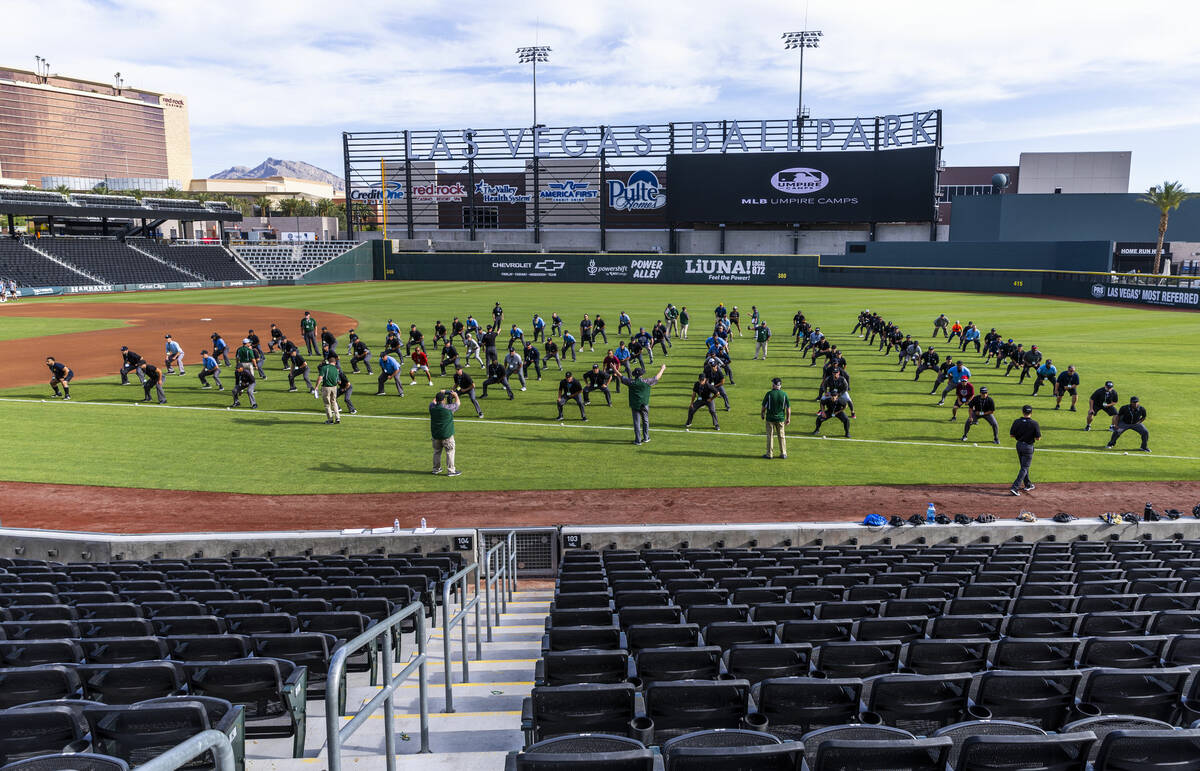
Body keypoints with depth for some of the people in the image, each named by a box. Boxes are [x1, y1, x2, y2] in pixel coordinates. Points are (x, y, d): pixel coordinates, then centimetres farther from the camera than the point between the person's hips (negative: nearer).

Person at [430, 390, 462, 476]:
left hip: (435, 434, 5)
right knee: (450, 452, 4)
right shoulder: (448, 408, -15)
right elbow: (458, 403, 3)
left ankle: (436, 469, 28)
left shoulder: (432, 407, -4)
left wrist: (439, 394, 29)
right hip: (447, 435, -5)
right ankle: (450, 470, 4)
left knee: (437, 451, 18)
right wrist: (456, 395, 19)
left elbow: (433, 401, 21)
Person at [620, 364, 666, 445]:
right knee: (645, 421, 16)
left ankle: (638, 440, 3)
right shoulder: (646, 381, -6)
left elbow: (621, 377, 7)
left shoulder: (631, 382, -6)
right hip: (644, 404, 0)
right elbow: (657, 377, 7)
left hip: (635, 405, 0)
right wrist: (662, 369, 23)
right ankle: (645, 438, 23)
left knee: (636, 422, 3)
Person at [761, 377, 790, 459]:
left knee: (770, 436, 7)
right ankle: (783, 453, 17)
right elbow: (788, 408, -2)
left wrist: (762, 414, 12)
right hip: (781, 418, 2)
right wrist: (788, 418, 8)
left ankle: (769, 454, 11)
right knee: (782, 436, 13)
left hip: (770, 418, -2)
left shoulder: (769, 394, -11)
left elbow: (764, 406, -6)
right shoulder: (784, 394, -5)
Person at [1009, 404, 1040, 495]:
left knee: (1024, 466, 21)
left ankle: (1028, 485, 33)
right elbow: (1038, 438, -12)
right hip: (1028, 447, -4)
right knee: (1024, 468, 1)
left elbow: (1011, 435, -2)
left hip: (1019, 445, 4)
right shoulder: (1034, 423, -16)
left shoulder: (1016, 422, -7)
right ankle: (1015, 487, -10)